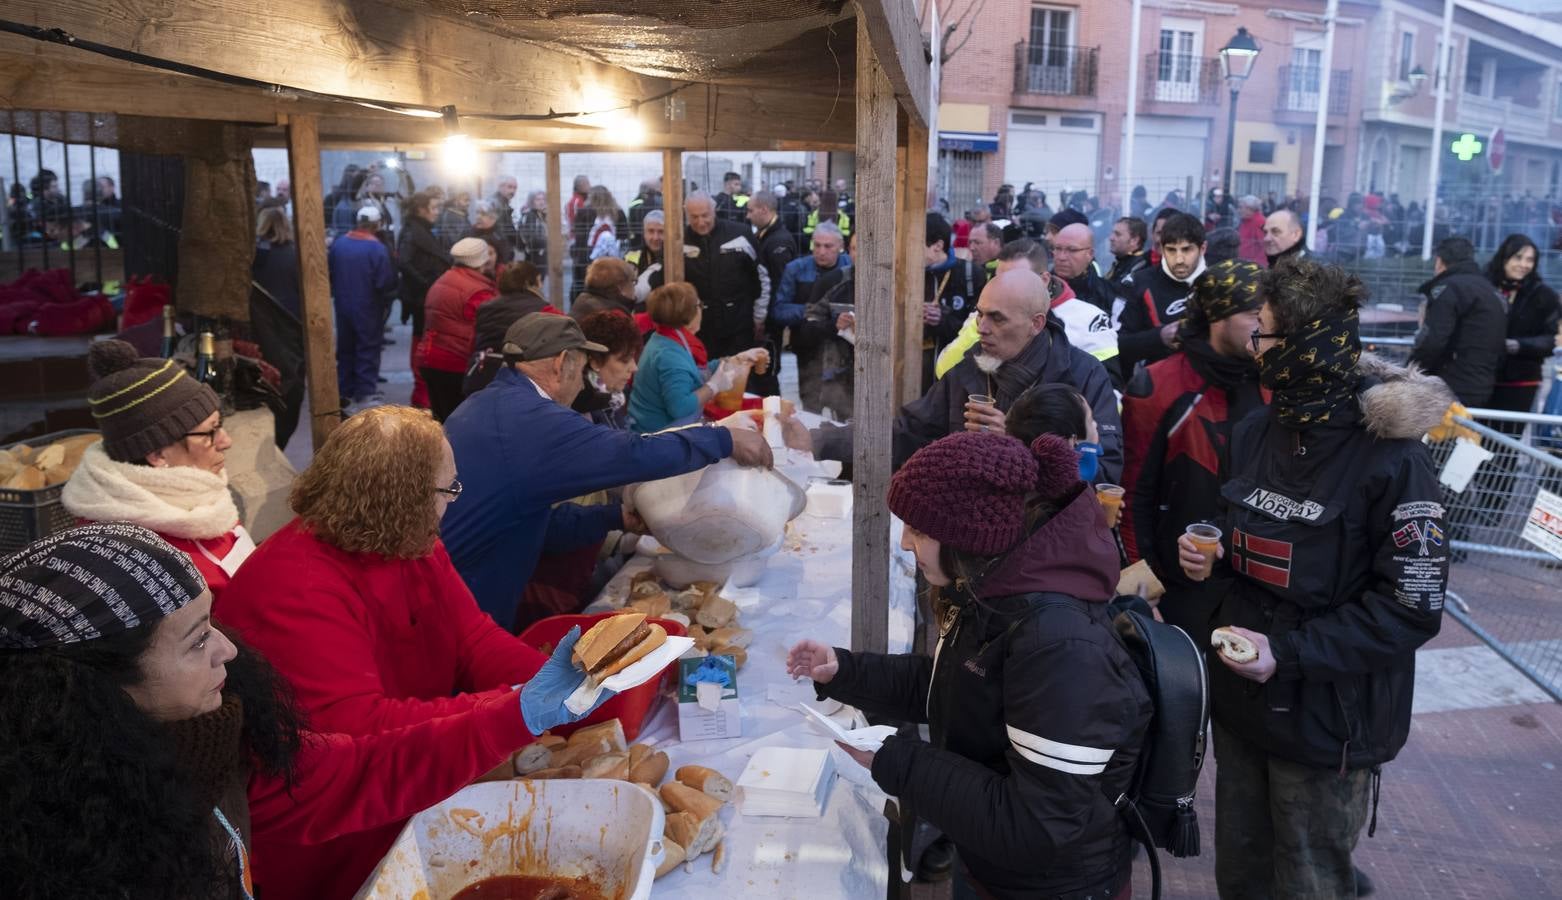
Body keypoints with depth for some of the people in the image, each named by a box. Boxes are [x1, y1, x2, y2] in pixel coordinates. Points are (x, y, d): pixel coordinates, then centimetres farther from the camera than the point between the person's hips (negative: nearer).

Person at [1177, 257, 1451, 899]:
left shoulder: (1392, 460, -18)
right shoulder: (1255, 434, 2)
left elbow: (1413, 607, -18)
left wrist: (1289, 654, -23)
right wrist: (1211, 561, -6)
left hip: (1328, 718, -6)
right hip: (1241, 697, 6)